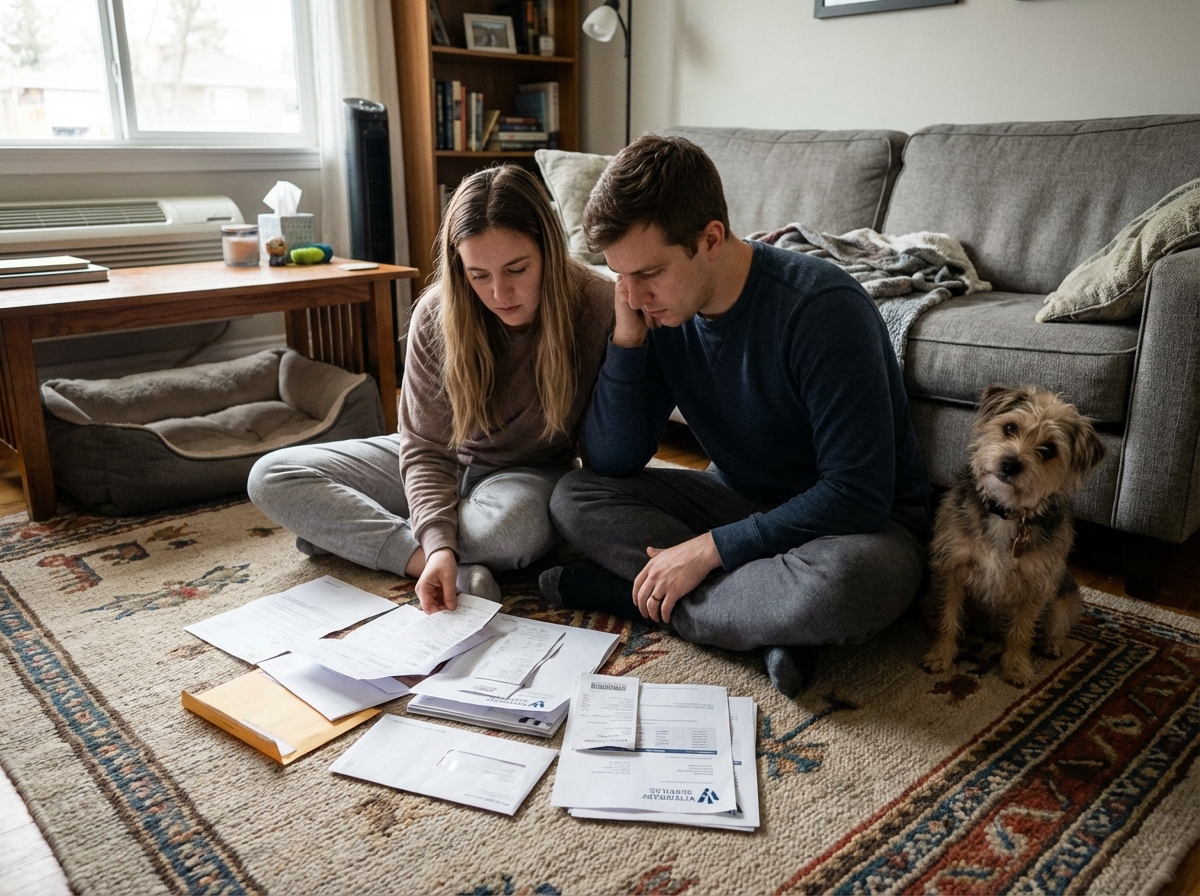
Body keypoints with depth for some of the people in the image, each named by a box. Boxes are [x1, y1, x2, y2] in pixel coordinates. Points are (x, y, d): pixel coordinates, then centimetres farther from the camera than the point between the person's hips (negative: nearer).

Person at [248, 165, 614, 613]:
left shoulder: (597, 308, -23)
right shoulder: (437, 314, -16)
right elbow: (426, 446, -15)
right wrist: (439, 543, -31)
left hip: (530, 476, -3)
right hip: (442, 467, 3)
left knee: (514, 525, -41)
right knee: (271, 478, -10)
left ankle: (344, 531, -16)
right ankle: (440, 564, -21)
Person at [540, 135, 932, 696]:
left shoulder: (822, 308, -27)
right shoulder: (660, 312, -8)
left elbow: (856, 496, -26)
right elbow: (612, 463, -7)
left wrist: (708, 549, -25)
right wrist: (627, 335, -19)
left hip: (859, 522, -5)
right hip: (742, 500, 6)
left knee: (844, 582, -41)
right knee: (573, 497, -9)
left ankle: (626, 594, -18)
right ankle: (772, 621, -18)